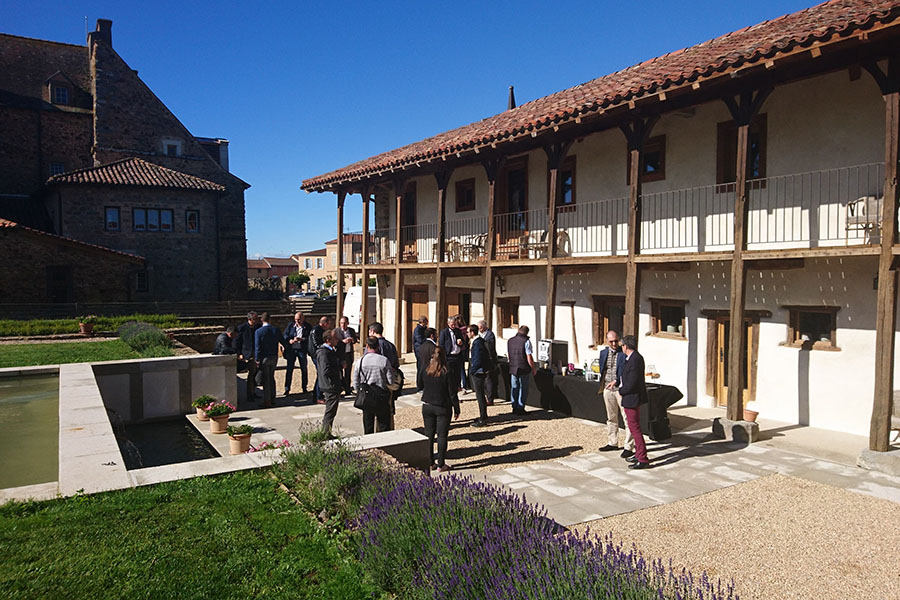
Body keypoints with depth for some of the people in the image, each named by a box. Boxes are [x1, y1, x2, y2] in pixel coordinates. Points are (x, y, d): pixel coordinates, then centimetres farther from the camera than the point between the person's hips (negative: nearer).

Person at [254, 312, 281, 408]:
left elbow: (257, 347, -12)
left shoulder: (258, 331, -12)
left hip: (264, 358, -4)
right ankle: (272, 399, 23)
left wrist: (257, 359, -6)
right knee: (271, 378, 18)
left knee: (265, 379, 3)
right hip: (274, 357, 4)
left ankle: (267, 401, 5)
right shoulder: (276, 330, -1)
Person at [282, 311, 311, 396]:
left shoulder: (308, 327, 1)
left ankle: (304, 388, 18)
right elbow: (285, 335, 4)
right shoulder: (291, 325, 6)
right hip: (291, 350, 1)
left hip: (302, 350, -1)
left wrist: (301, 339, -21)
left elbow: (310, 338, -6)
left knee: (304, 369, 6)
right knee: (289, 369, 1)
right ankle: (287, 388, 6)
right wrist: (290, 340, -14)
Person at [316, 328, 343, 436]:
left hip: (334, 386, 10)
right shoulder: (323, 352, -19)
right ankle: (326, 435, 6)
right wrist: (340, 366, -17)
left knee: (330, 412, 17)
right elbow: (326, 371, -28)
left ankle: (325, 434, 26)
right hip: (330, 387, -10)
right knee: (330, 412, -2)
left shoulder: (330, 350, 13)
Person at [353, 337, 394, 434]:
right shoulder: (384, 360, -9)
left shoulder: (360, 361, -4)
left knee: (368, 426, 13)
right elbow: (391, 382, -6)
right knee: (384, 426, 6)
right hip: (381, 395, -2)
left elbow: (356, 383, 2)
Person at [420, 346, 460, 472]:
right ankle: (441, 464, 7)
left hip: (427, 406, 3)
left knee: (429, 435, 12)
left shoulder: (427, 372, -4)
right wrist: (456, 409, 2)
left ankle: (430, 463, 17)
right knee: (442, 436, 4)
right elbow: (452, 394, -11)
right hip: (443, 408, -3)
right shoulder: (447, 374, -14)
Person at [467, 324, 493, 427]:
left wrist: (472, 370, -15)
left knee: (480, 396, -3)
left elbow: (478, 360, -23)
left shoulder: (477, 343, -21)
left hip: (478, 372, -10)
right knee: (480, 395, 18)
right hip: (478, 371, 10)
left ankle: (483, 420, 4)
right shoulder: (479, 341, 10)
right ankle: (483, 416, 29)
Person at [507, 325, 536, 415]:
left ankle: (515, 408, 16)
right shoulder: (526, 341, -12)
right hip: (524, 369, -5)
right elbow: (529, 358, -14)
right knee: (523, 389, 5)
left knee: (514, 388, 13)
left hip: (513, 368, 5)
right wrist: (533, 369, -3)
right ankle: (520, 409, 5)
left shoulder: (510, 341, 6)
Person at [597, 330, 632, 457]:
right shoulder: (603, 353, 9)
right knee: (611, 418, 15)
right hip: (607, 390, 6)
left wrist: (616, 381, -24)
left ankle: (629, 447, 3)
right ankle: (612, 443, 26)